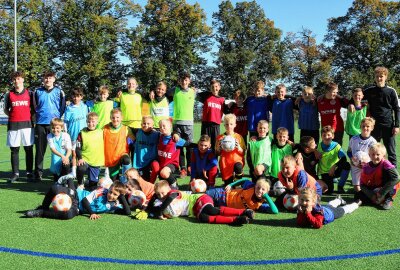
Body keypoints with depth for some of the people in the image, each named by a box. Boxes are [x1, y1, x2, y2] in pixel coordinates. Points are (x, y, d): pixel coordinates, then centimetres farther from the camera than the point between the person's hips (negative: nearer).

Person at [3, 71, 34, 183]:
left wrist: (29, 117, -2)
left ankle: (29, 173, 8)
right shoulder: (9, 94, 7)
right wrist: (13, 116, 0)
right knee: (14, 150, 4)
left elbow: (33, 109, 12)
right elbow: (6, 110, 14)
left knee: (29, 149, 1)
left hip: (27, 124, -1)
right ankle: (15, 173, 11)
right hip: (13, 125, 1)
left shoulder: (29, 93, 6)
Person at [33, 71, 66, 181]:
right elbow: (34, 106, 14)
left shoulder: (59, 92, 4)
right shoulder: (37, 92, 8)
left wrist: (59, 118, 2)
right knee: (40, 149, 2)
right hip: (41, 124, 1)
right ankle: (38, 173, 7)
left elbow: (63, 107, 7)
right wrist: (36, 116, 8)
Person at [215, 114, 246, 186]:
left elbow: (243, 153, 5)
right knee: (228, 184, 1)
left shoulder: (238, 137, 4)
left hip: (236, 160, -2)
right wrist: (219, 147, -10)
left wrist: (239, 148, -15)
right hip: (225, 163, 2)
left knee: (238, 167, -37)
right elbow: (217, 153, 9)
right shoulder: (220, 137, 5)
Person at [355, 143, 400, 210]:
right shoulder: (366, 167, -8)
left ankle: (388, 199, -15)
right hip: (373, 190, 3)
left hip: (388, 191, -3)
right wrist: (372, 195, -23)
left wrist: (382, 192, -33)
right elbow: (363, 185, -6)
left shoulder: (385, 164, -20)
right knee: (357, 196, -15)